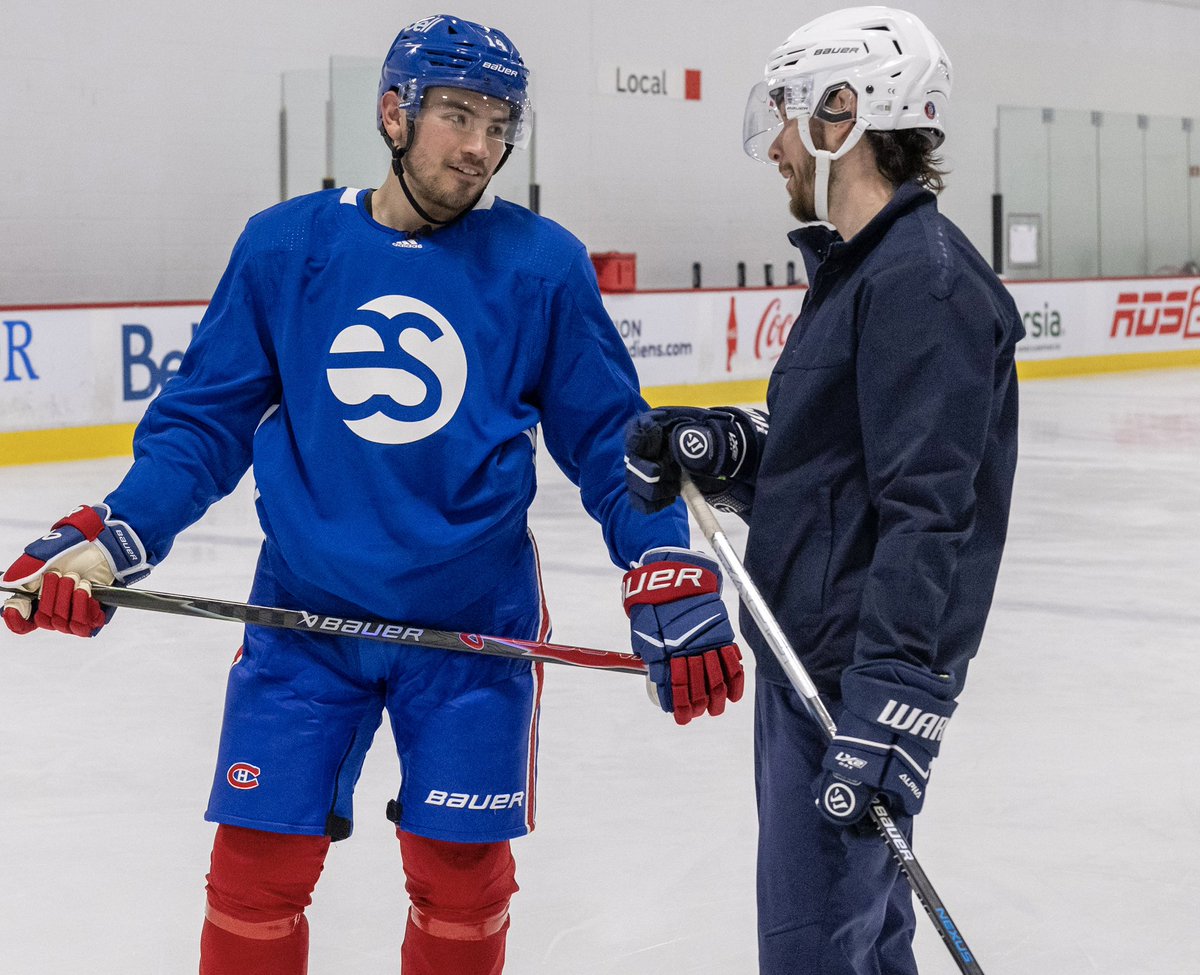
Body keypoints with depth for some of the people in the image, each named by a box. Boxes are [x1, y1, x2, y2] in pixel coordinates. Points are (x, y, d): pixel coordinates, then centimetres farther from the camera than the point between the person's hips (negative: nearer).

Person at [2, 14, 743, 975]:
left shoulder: (542, 263, -5)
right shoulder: (285, 246, -2)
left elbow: (609, 440, 0)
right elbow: (207, 419, 3)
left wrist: (674, 580, -9)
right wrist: (108, 540, -9)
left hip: (475, 627, 0)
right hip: (304, 616, 1)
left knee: (461, 874, 7)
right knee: (257, 866, 3)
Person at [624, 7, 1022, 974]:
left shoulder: (924, 278, -18)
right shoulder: (857, 268, 16)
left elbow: (930, 511, -25)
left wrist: (895, 701, -30)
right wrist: (720, 447, 2)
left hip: (861, 680, -10)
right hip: (807, 666, 10)